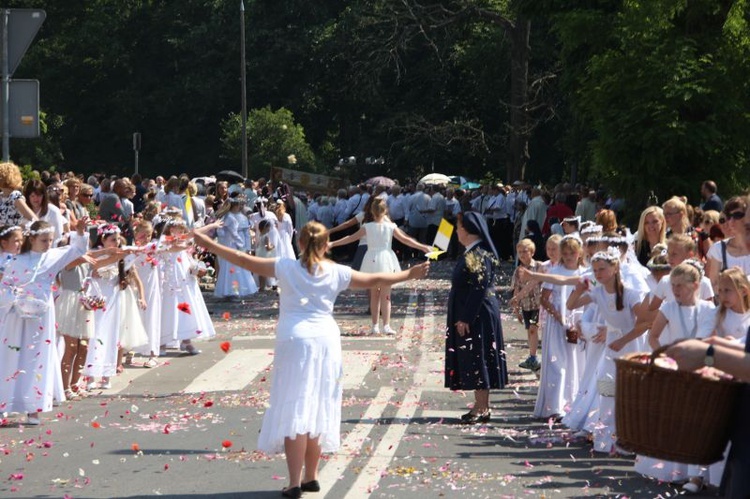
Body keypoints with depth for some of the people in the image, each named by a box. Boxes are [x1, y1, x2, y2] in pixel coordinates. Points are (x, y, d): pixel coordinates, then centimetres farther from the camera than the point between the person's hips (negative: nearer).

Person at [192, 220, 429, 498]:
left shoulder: (287, 268, -1)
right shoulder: (337, 273, 4)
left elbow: (245, 261, -1)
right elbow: (375, 280, 11)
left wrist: (210, 246, 8)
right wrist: (410, 275, 24)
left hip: (295, 341, -3)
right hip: (326, 340, 3)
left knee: (295, 410, -4)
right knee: (318, 411, 14)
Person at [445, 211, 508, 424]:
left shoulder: (478, 256, -18)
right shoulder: (472, 253, 13)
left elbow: (479, 289, -22)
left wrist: (465, 318, -23)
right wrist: (462, 317, 19)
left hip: (477, 316, -10)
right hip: (471, 316, 10)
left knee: (477, 359, -6)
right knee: (474, 361, 12)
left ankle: (481, 409, -2)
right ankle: (482, 407, 17)